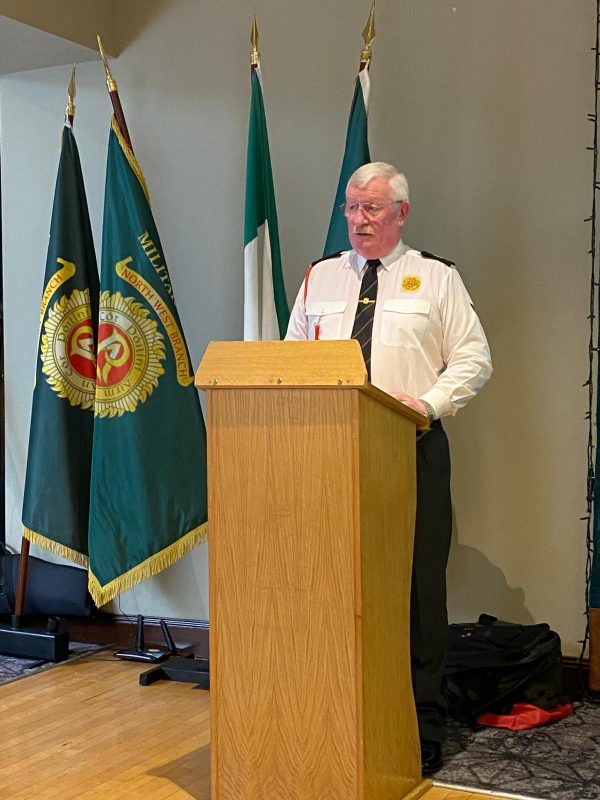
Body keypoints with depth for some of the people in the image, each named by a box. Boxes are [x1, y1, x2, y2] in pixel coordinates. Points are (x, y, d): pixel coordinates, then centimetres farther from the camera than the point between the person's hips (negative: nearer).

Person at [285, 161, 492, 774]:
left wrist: (430, 403, -12)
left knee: (418, 589, -3)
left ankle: (423, 733, 8)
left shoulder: (437, 278, 9)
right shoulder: (319, 277, 18)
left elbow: (473, 358, 4)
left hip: (412, 449, -2)